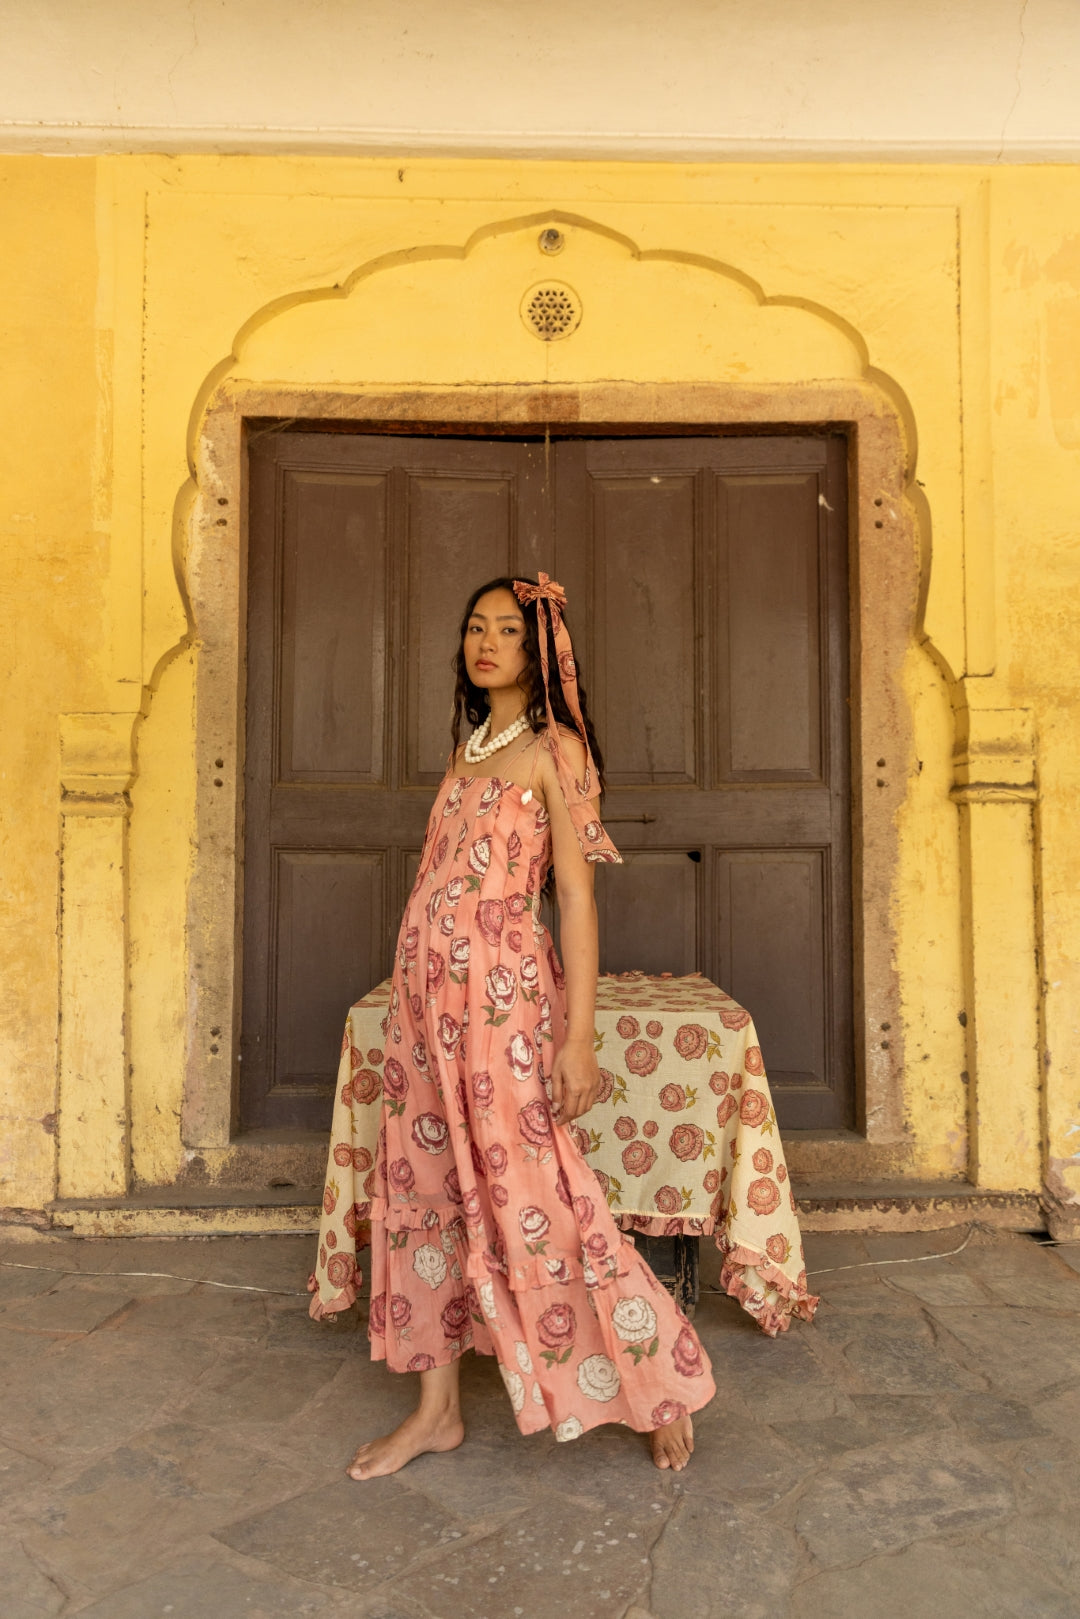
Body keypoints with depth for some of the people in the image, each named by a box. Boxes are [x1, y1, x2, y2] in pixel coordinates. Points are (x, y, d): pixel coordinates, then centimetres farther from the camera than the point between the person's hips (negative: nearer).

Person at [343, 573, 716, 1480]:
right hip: (427, 992, 7)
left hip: (500, 993, -7)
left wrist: (579, 1037, -15)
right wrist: (424, 992, 16)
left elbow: (577, 895, -11)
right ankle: (438, 1409, 27)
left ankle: (665, 1386, 19)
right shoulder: (470, 744, 16)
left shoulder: (554, 748, -5)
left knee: (528, 1197, -2)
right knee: (425, 1192, 11)